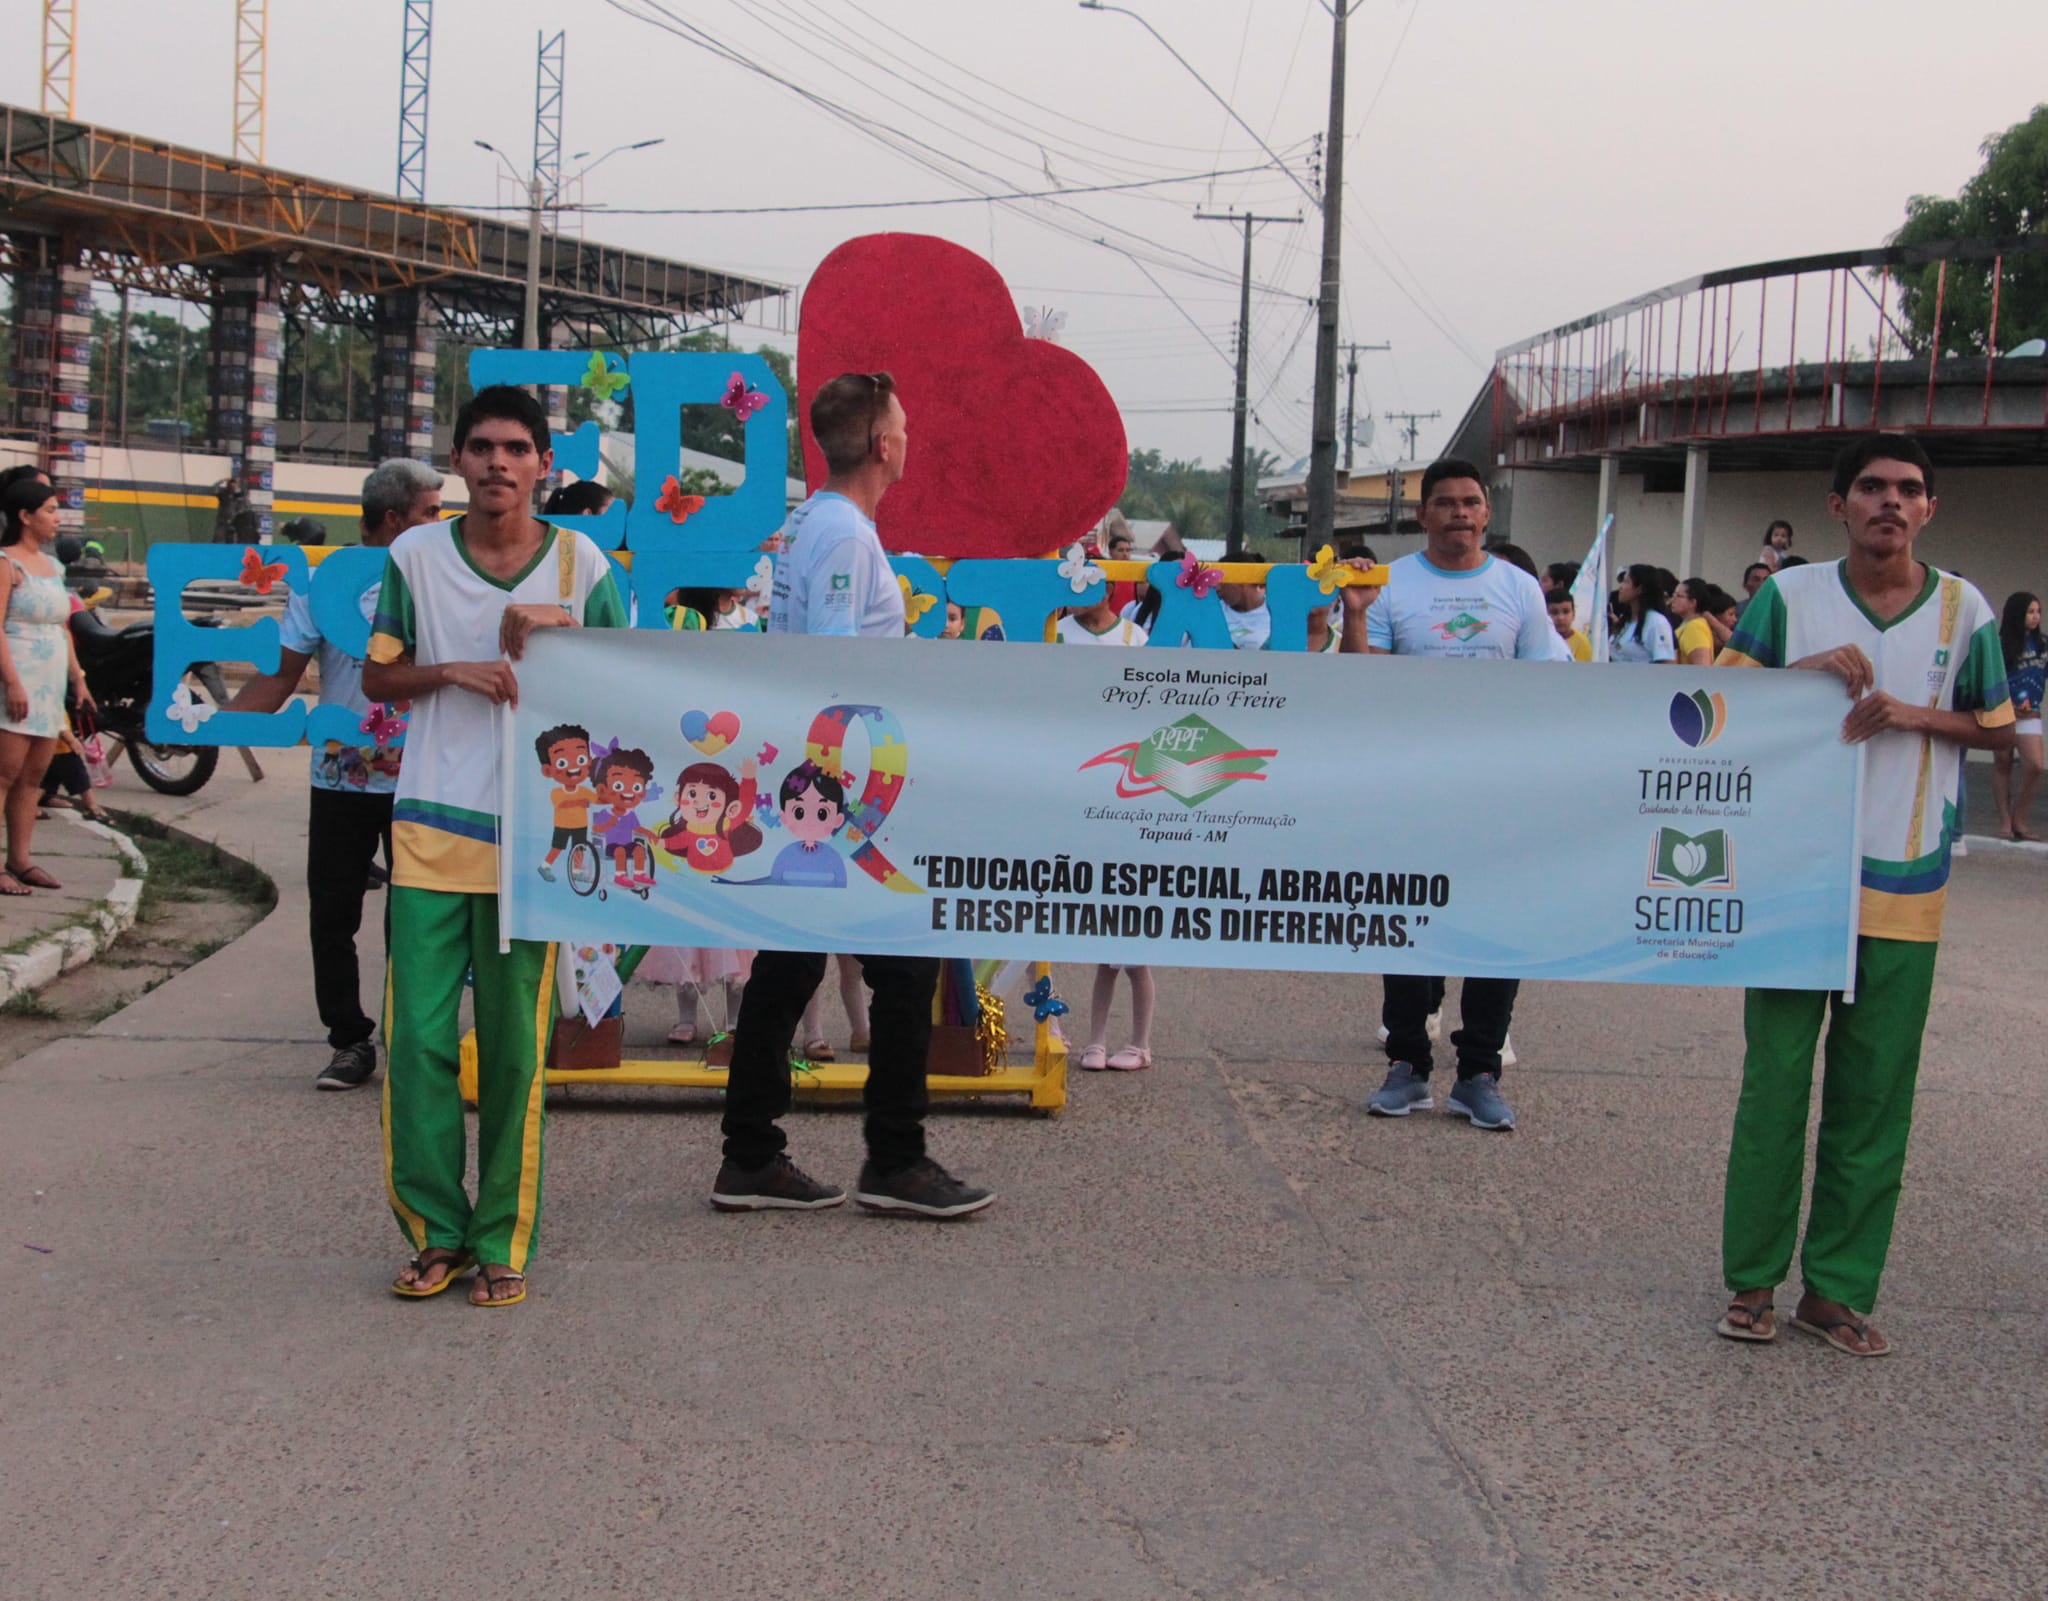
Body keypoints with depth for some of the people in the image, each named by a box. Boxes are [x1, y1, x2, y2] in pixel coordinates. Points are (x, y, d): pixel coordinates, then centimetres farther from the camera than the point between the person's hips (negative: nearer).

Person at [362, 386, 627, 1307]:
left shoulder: (580, 564, 3)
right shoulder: (415, 556, 5)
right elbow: (378, 678, 11)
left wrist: (541, 647, -10)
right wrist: (454, 672, -8)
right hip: (431, 825, 1)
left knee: (514, 1048, 3)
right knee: (418, 1036, -3)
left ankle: (503, 1240, 13)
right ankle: (436, 1229, 11)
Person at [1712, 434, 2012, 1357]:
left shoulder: (1963, 609, 2)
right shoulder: (1791, 597, 0)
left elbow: (1998, 728, 10)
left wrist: (1915, 716, -8)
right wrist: (1804, 674, -14)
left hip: (1903, 891, 1)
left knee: (1874, 1096, 5)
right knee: (1775, 1081, 2)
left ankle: (1837, 1287, 16)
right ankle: (1754, 1278, 14)